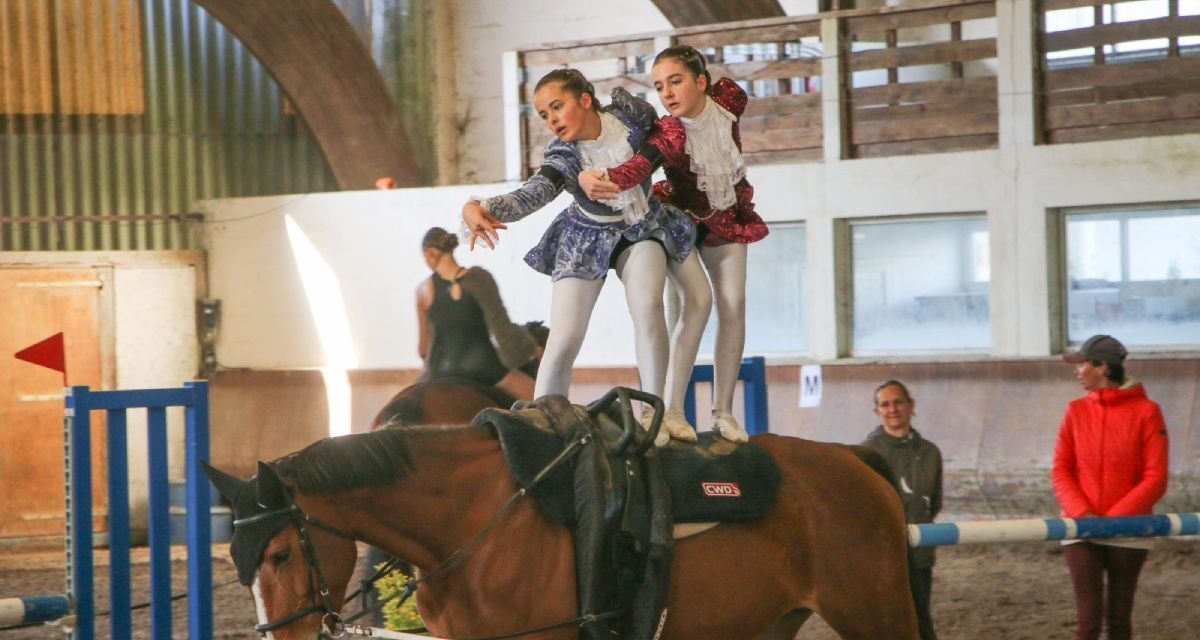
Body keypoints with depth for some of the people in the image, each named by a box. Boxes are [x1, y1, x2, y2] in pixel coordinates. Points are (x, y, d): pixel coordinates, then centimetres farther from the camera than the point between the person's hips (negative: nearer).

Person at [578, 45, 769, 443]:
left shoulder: (729, 100, -23)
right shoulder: (668, 134, -34)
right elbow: (640, 164, -54)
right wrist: (600, 179, -76)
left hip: (728, 217, 4)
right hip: (682, 219, -4)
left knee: (733, 305, -2)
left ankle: (723, 412, 2)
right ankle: (673, 411, -15)